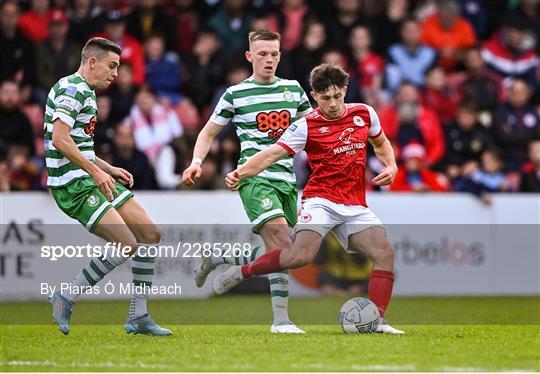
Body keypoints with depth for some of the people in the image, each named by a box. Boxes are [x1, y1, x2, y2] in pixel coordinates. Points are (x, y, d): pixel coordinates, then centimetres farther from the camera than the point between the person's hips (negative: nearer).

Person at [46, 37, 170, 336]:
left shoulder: (85, 92, 21)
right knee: (127, 245, -18)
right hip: (73, 185, -11)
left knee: (150, 235, 5)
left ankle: (138, 317, 9)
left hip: (90, 178, 11)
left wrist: (109, 169, 19)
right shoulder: (72, 89, -12)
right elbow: (59, 139, -24)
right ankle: (66, 298, -5)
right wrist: (96, 172, -23)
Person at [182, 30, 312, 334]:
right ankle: (281, 319, -18)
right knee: (283, 243, -22)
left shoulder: (293, 89, 12)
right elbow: (209, 133, 9)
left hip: (286, 179, 6)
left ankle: (218, 258, 29)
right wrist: (197, 162, -7)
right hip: (254, 179, -6)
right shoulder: (236, 94, 0)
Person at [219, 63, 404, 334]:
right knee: (301, 256, -26)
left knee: (385, 253, -14)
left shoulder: (364, 114, 8)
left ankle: (377, 321, -10)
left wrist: (391, 167, 7)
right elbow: (272, 154, -13)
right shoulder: (306, 126, -5)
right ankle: (241, 272, -7)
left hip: (355, 207, 5)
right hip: (320, 201, -5)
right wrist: (240, 172, -29)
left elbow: (381, 143, 28)